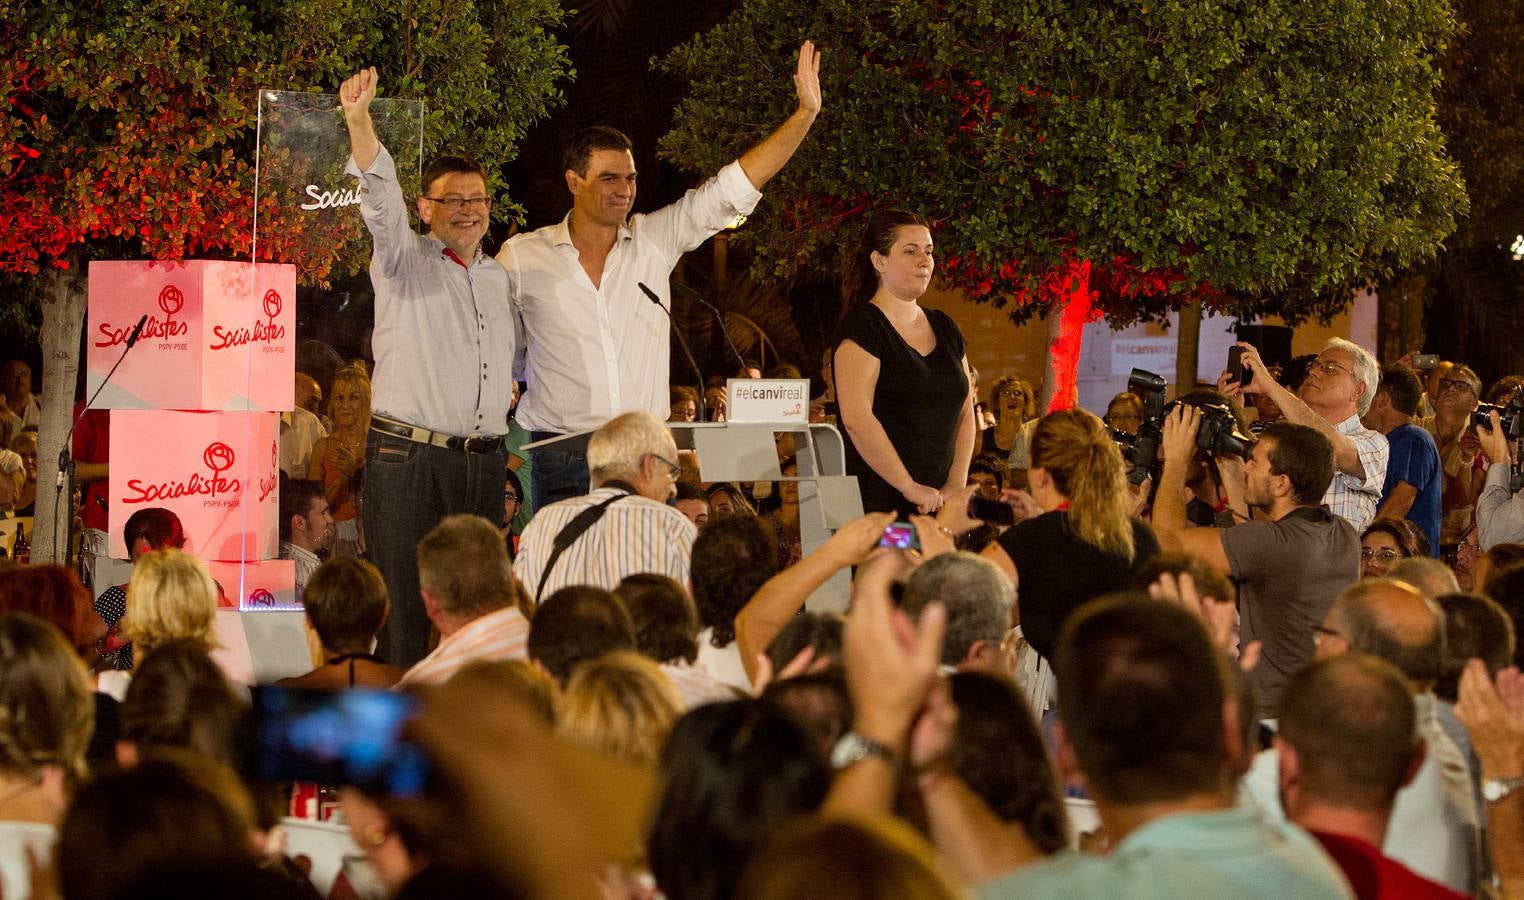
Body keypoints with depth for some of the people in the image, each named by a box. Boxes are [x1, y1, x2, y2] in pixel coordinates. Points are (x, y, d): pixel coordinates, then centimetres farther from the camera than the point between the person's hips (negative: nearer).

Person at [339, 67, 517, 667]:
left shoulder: (499, 276, 18)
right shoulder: (404, 261, 1)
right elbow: (380, 197, -18)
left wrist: (512, 390, 16)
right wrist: (359, 121, -34)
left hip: (484, 460, 5)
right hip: (407, 456, -5)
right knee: (403, 602, -8)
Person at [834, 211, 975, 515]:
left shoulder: (944, 328, 17)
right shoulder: (861, 325, -6)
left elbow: (965, 412, 15)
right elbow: (855, 418, -17)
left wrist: (956, 485, -1)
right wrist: (910, 488, -17)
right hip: (877, 503, -6)